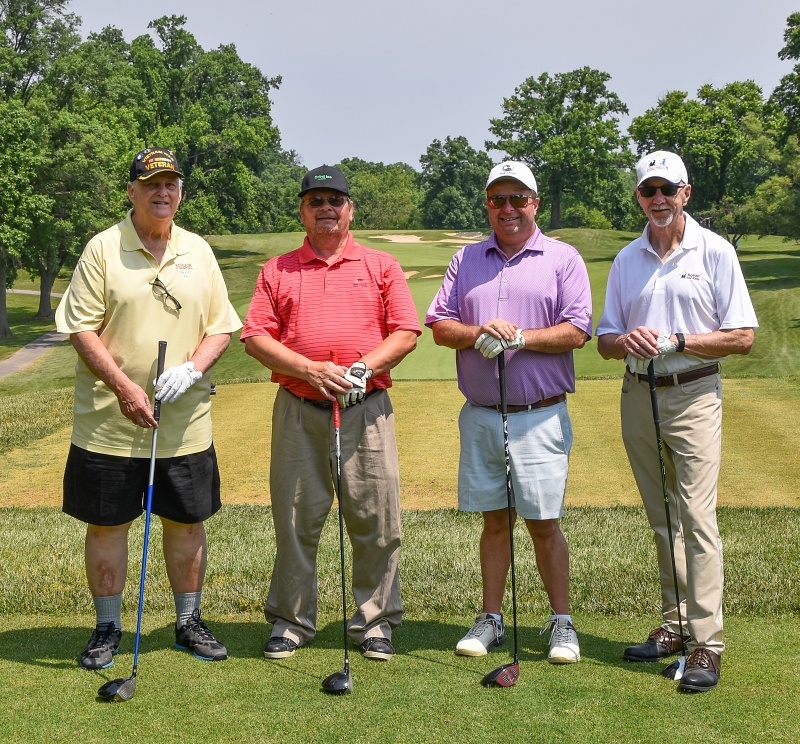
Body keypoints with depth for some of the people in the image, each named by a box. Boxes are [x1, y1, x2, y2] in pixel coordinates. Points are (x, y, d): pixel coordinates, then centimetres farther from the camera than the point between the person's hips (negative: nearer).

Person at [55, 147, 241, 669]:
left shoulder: (198, 251, 8)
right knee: (107, 524, 4)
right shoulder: (103, 248, -3)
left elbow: (221, 327, 9)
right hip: (109, 423, -3)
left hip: (186, 423, 3)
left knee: (188, 522, 10)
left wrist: (193, 368, -10)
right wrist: (124, 387, -16)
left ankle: (189, 622, 26)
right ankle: (108, 628, 19)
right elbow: (82, 328, -7)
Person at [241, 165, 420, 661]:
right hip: (298, 411, 0)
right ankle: (291, 621, 16)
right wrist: (310, 369, -11)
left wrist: (364, 367, -12)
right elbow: (256, 337, 2)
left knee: (376, 521, 0)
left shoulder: (381, 267, 12)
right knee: (296, 520, 4)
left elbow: (406, 333, 5)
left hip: (367, 410, 0)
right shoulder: (277, 271, 12)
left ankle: (376, 623, 13)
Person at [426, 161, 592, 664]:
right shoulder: (466, 260, 13)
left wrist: (520, 338, -17)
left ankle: (562, 623, 11)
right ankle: (492, 619, 20)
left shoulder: (563, 259, 2)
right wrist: (478, 333, -12)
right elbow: (439, 325, 7)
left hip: (541, 416, -3)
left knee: (544, 523, -1)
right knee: (494, 520, 10)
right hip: (480, 415, 3)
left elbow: (576, 332, -7)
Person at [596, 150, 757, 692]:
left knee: (697, 516, -11)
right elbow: (605, 340, 13)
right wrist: (626, 341, -10)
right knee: (662, 520, 10)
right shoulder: (626, 260, 11)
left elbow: (743, 337, -5)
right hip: (638, 396, 5)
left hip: (694, 394, -5)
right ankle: (675, 624, 19)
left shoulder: (715, 251, -2)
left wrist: (676, 341, -15)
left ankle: (706, 642, -10)